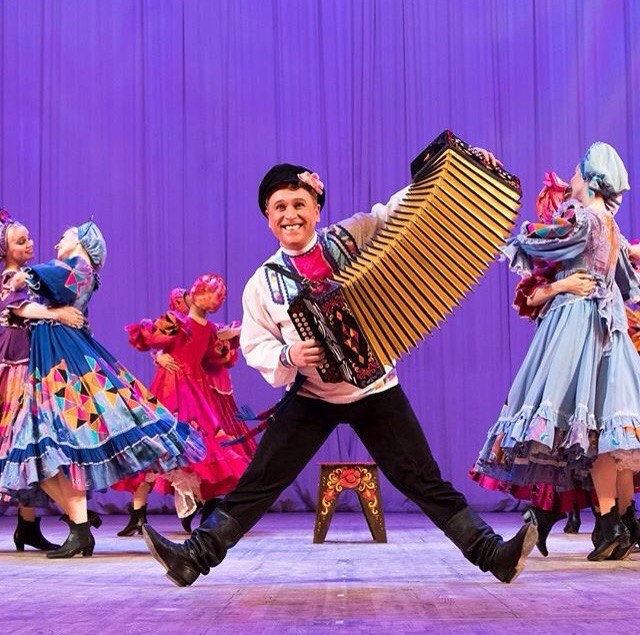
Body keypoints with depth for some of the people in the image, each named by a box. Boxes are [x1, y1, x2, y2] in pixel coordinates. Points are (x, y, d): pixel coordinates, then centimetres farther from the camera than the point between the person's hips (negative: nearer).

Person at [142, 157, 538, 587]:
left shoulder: (351, 239, -3)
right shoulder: (263, 283, -2)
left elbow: (399, 209, -1)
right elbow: (254, 346, 2)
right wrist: (288, 356, -20)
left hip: (376, 389, -1)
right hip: (312, 397, 1)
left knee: (424, 481, 0)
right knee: (258, 483, 2)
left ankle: (494, 554, 5)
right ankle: (195, 557, 8)